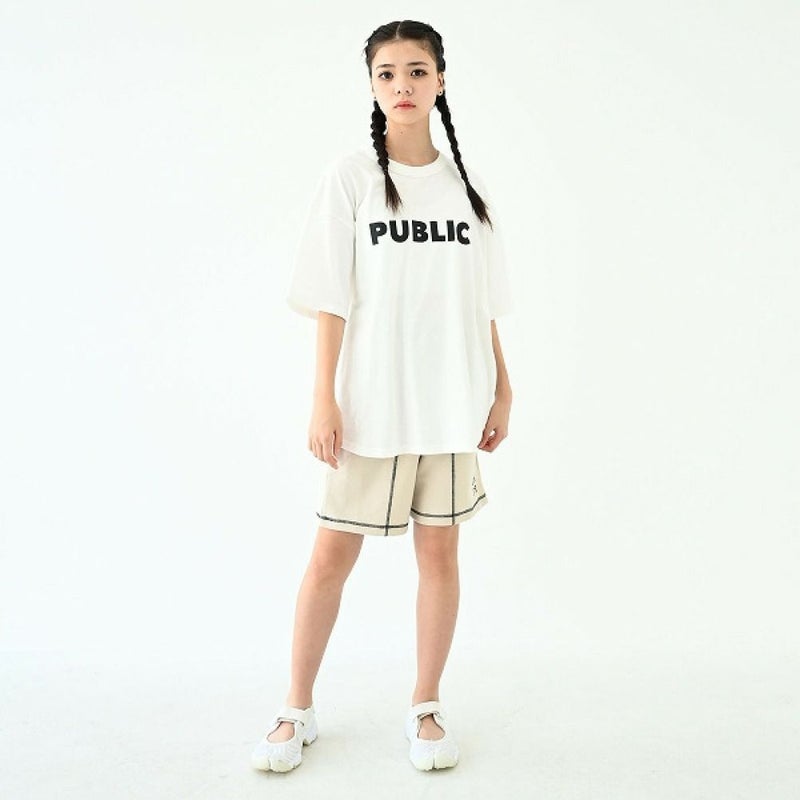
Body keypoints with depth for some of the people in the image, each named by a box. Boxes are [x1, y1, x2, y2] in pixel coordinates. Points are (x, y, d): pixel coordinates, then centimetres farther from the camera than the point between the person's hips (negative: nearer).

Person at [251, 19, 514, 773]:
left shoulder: (465, 184, 9)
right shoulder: (349, 175, -1)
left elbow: (482, 302, 11)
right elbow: (331, 299, -5)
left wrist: (501, 387, 8)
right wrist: (324, 398, -10)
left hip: (451, 402, 3)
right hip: (372, 401, -3)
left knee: (440, 549, 7)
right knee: (333, 551, 3)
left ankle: (426, 707, 23)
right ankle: (297, 709, 20)